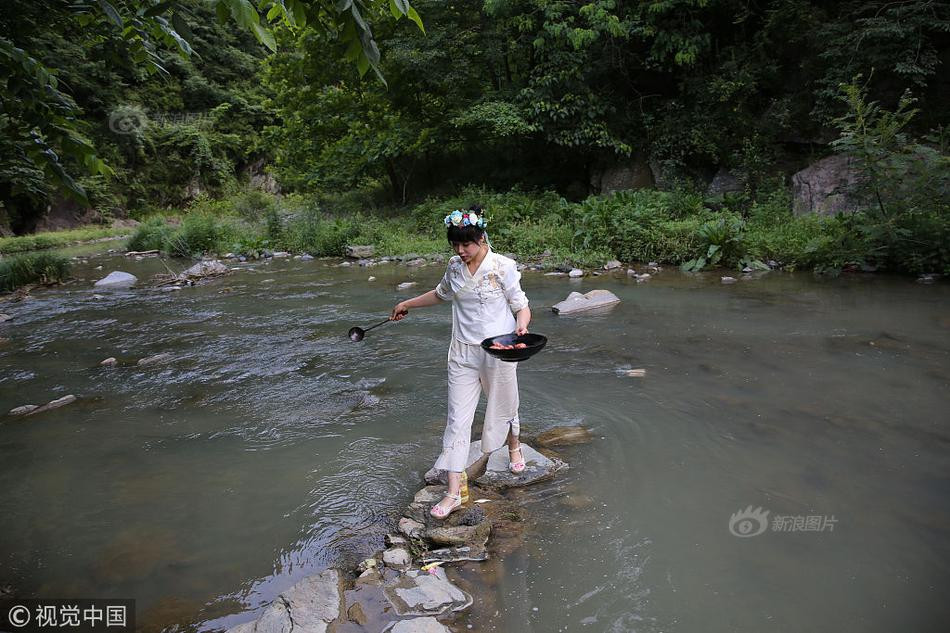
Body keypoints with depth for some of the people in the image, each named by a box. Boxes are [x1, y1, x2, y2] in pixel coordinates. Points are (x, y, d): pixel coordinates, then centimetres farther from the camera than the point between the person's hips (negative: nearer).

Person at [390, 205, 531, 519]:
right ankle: (453, 492, 6)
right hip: (462, 352, 4)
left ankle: (514, 447, 51)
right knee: (457, 419, 0)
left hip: (498, 352, -3)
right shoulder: (454, 267, 3)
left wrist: (521, 326, -29)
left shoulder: (503, 267, -12)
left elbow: (522, 307, -8)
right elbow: (442, 293, 24)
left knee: (503, 408, 15)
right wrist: (407, 304, 30)